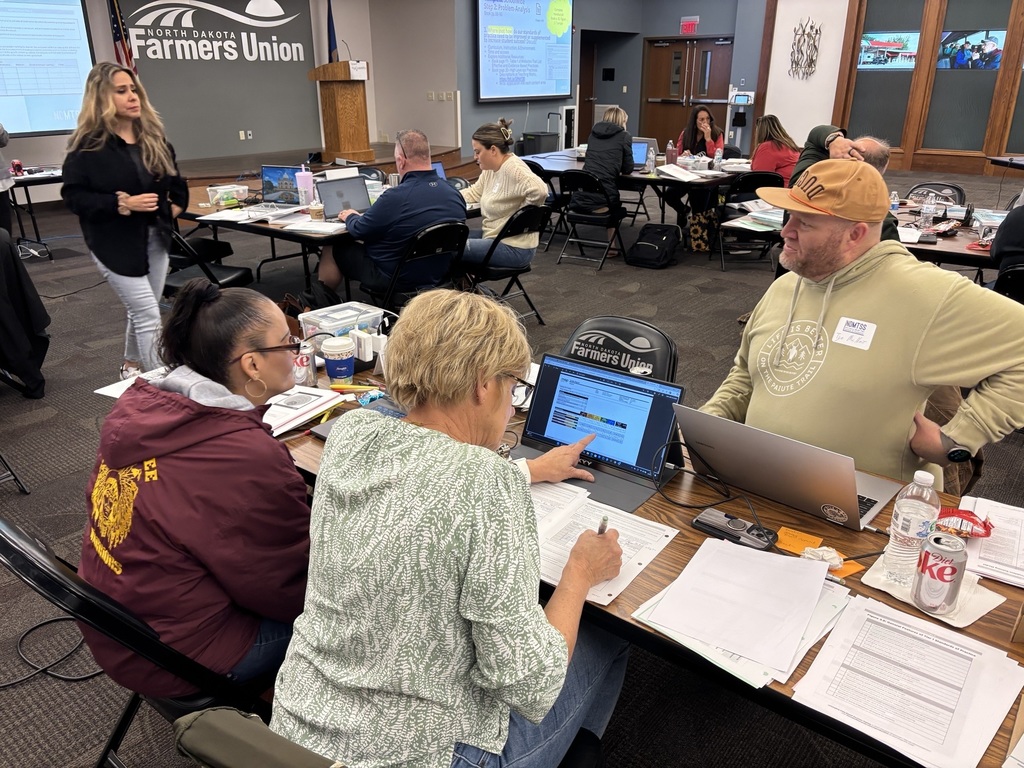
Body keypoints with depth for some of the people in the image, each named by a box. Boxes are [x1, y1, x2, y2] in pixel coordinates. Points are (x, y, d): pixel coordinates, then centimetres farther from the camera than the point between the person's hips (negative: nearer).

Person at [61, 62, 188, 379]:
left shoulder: (153, 136, 7)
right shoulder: (88, 144, -12)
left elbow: (175, 180, 20)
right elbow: (73, 196, -14)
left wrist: (176, 204, 3)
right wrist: (121, 204, -24)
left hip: (155, 237, 6)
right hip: (116, 243, -6)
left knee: (141, 312, 18)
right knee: (149, 316, -10)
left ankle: (132, 365, 39)